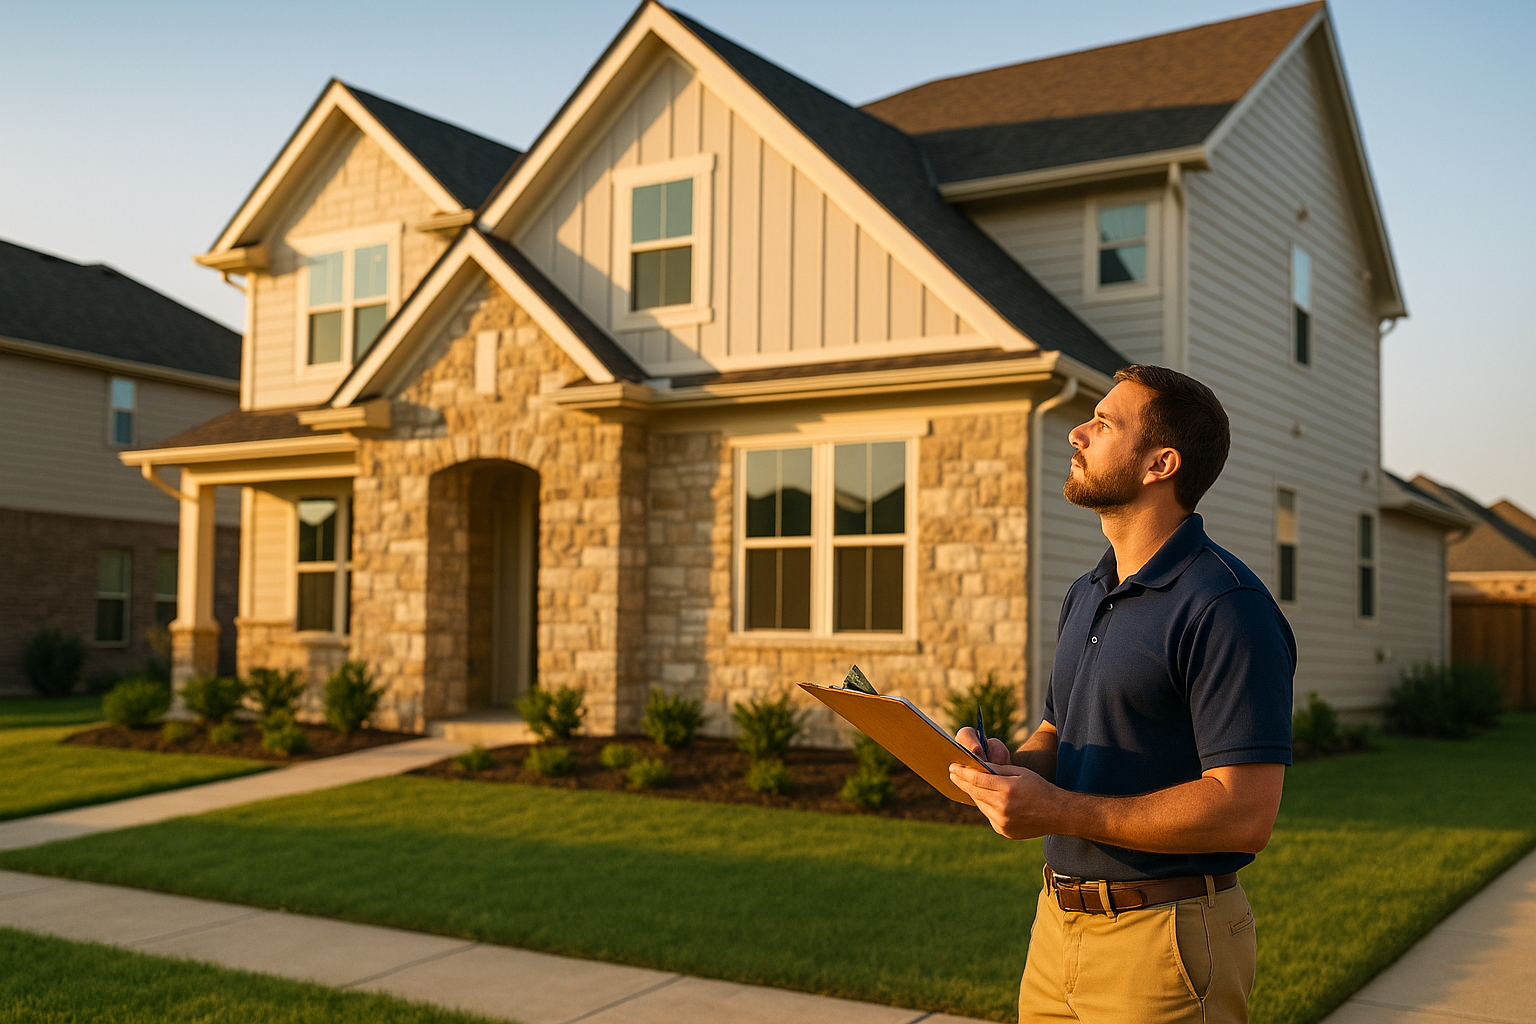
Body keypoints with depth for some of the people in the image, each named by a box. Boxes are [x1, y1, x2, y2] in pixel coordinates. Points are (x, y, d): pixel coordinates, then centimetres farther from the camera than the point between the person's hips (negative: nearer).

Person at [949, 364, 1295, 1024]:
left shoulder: (1226, 607, -17)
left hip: (1164, 942, -8)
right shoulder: (1084, 597, 12)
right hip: (1058, 922, 8)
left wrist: (1059, 811, -23)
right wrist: (1009, 764, -3)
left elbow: (1245, 812, -22)